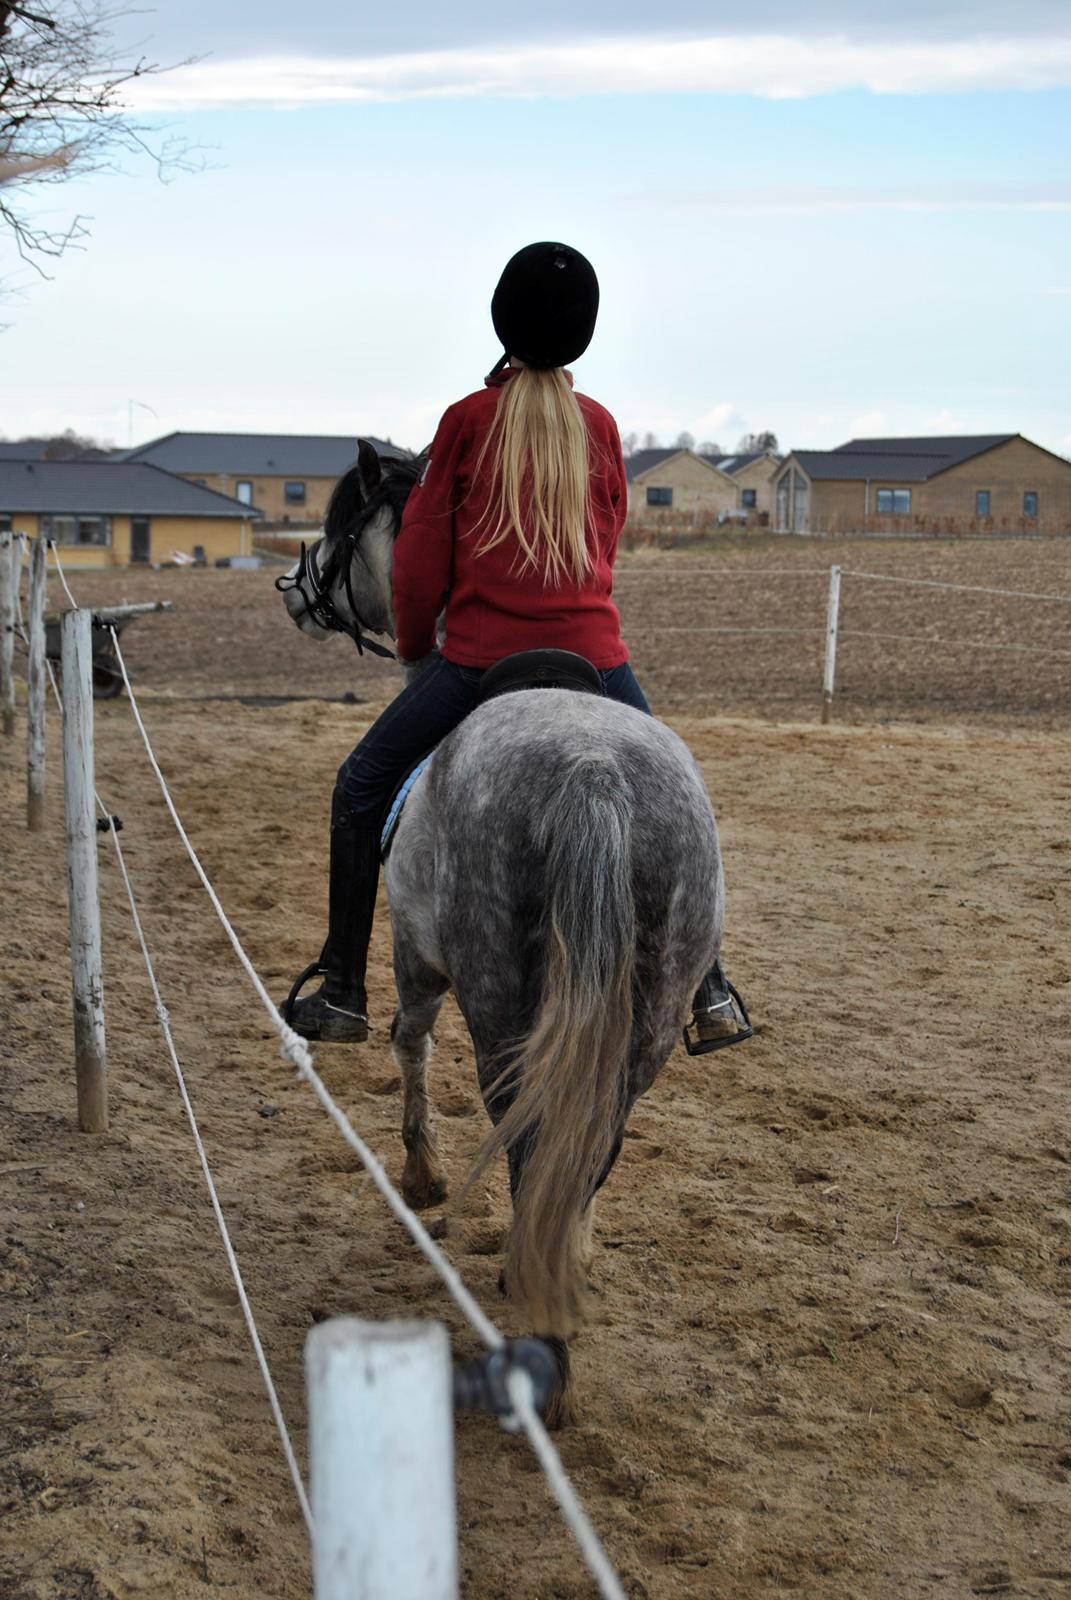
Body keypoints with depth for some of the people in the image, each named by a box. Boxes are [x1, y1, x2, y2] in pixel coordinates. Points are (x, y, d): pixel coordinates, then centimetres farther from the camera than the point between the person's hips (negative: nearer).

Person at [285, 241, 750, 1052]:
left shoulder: (469, 419, 2)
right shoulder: (600, 424, 11)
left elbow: (423, 551, 6)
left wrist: (414, 645, 19)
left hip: (482, 653, -3)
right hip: (592, 651, 3)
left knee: (361, 790, 12)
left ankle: (343, 994, 10)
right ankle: (712, 994, 13)